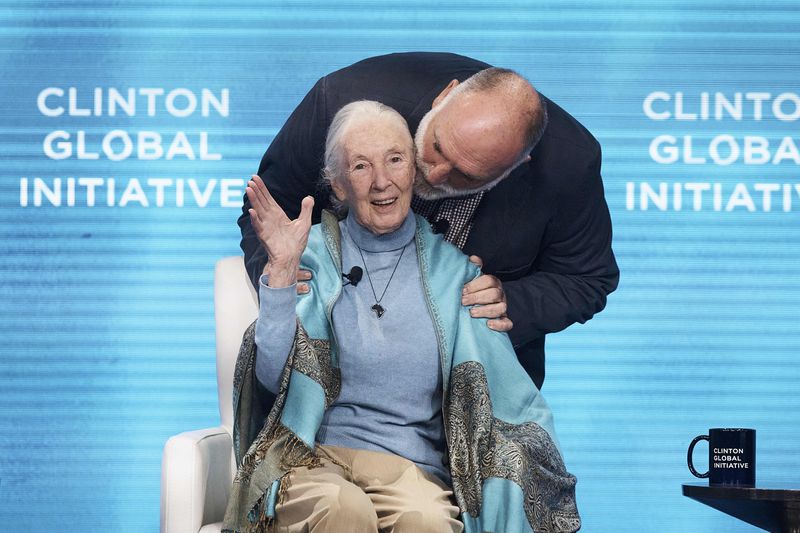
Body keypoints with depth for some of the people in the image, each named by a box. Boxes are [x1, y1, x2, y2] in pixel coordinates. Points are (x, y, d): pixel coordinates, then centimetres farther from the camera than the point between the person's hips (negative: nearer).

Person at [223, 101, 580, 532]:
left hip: (412, 467, 1)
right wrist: (282, 269, -11)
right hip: (312, 457, 0)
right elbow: (273, 376, -5)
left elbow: (510, 399, 11)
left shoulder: (452, 267, 11)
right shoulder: (314, 254, 7)